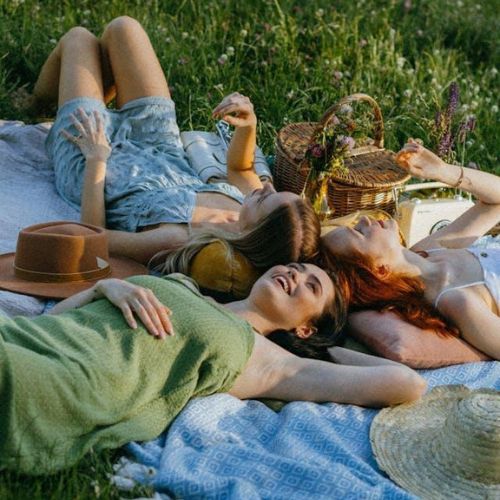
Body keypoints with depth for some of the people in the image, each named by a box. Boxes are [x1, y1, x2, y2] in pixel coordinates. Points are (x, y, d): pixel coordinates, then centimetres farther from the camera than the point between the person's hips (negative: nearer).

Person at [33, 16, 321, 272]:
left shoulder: (180, 243, -47)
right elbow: (239, 168, -4)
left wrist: (97, 161, -28)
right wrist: (248, 126, -22)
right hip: (164, 159, 5)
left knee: (79, 37, 11)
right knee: (123, 28, 14)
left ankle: (41, 101, 49)